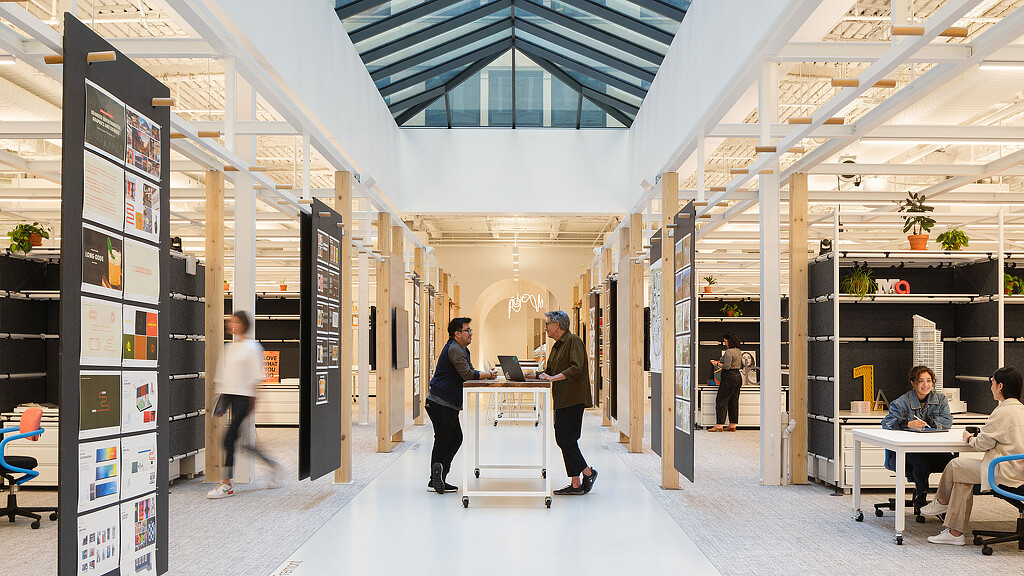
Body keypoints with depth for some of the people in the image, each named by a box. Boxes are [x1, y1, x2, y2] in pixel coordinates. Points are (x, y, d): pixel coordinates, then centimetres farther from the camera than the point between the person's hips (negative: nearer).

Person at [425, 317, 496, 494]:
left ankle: (438, 480, 13)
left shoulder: (463, 350, 18)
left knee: (456, 438, 10)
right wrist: (488, 375, -11)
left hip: (448, 404, 10)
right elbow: (467, 375, -22)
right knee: (443, 441, -5)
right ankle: (435, 481, 0)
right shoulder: (454, 350, -16)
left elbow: (470, 372, 14)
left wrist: (486, 375, -4)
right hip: (440, 403, -10)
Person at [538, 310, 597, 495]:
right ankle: (575, 484, 11)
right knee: (563, 440, 7)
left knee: (566, 439, -10)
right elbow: (550, 370, 22)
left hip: (573, 399, -9)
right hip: (562, 400, 9)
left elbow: (576, 368, -19)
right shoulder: (557, 346, 19)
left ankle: (587, 472, 5)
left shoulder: (573, 341, -9)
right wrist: (540, 375, 3)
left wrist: (553, 378, -20)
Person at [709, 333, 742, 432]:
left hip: (729, 377, -9)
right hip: (738, 376, 9)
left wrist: (717, 363, -8)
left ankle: (719, 425, -9)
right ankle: (733, 425, 12)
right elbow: (742, 365, 23)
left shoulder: (728, 352, -14)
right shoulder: (738, 351, 14)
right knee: (734, 401, 11)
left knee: (721, 400, -6)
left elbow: (727, 367, -19)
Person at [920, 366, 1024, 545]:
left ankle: (942, 501, 31)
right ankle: (956, 532, 14)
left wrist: (970, 438, 9)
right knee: (962, 476, 13)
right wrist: (980, 435, 17)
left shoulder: (1003, 411, -17)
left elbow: (984, 443, -12)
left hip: (1006, 473, -9)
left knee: (955, 466, 3)